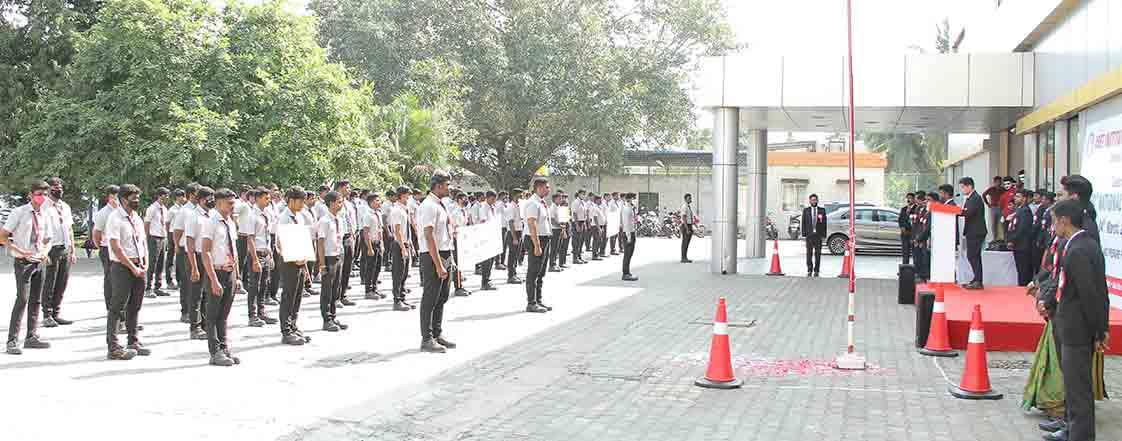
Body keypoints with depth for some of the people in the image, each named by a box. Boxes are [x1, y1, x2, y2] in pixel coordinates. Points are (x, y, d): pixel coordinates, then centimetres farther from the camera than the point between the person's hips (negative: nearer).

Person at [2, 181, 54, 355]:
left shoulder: (43, 216, 9)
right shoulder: (19, 213, -7)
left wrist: (45, 252, -3)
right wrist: (21, 251, -18)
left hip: (39, 262, 6)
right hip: (23, 262, -6)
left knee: (35, 300, 11)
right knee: (22, 299, -13)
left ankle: (31, 337, 21)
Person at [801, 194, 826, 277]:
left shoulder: (822, 210, 9)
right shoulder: (806, 210, 10)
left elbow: (824, 223, 6)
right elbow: (803, 223, 7)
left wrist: (824, 235, -2)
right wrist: (804, 234, -2)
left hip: (818, 234, 0)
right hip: (809, 234, 0)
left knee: (818, 253, 0)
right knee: (809, 253, -1)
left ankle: (816, 271, 6)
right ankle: (809, 270, 5)